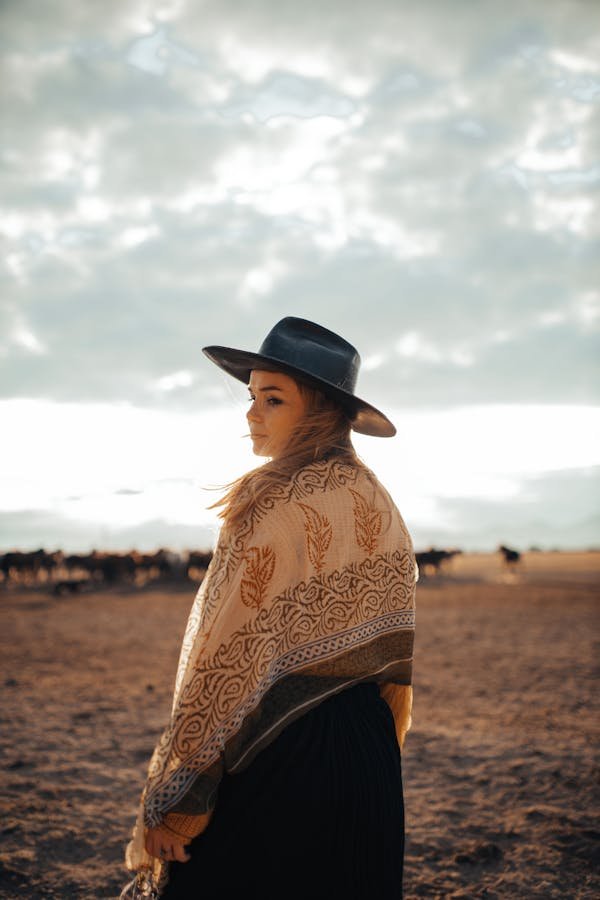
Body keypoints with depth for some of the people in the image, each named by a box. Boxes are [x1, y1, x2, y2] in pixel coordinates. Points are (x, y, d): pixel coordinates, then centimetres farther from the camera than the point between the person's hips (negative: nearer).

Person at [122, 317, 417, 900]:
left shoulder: (280, 506, -16)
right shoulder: (378, 502, 6)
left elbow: (230, 657, -18)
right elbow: (395, 655, 11)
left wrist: (167, 802, -13)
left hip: (278, 751, -7)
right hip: (369, 752, 8)